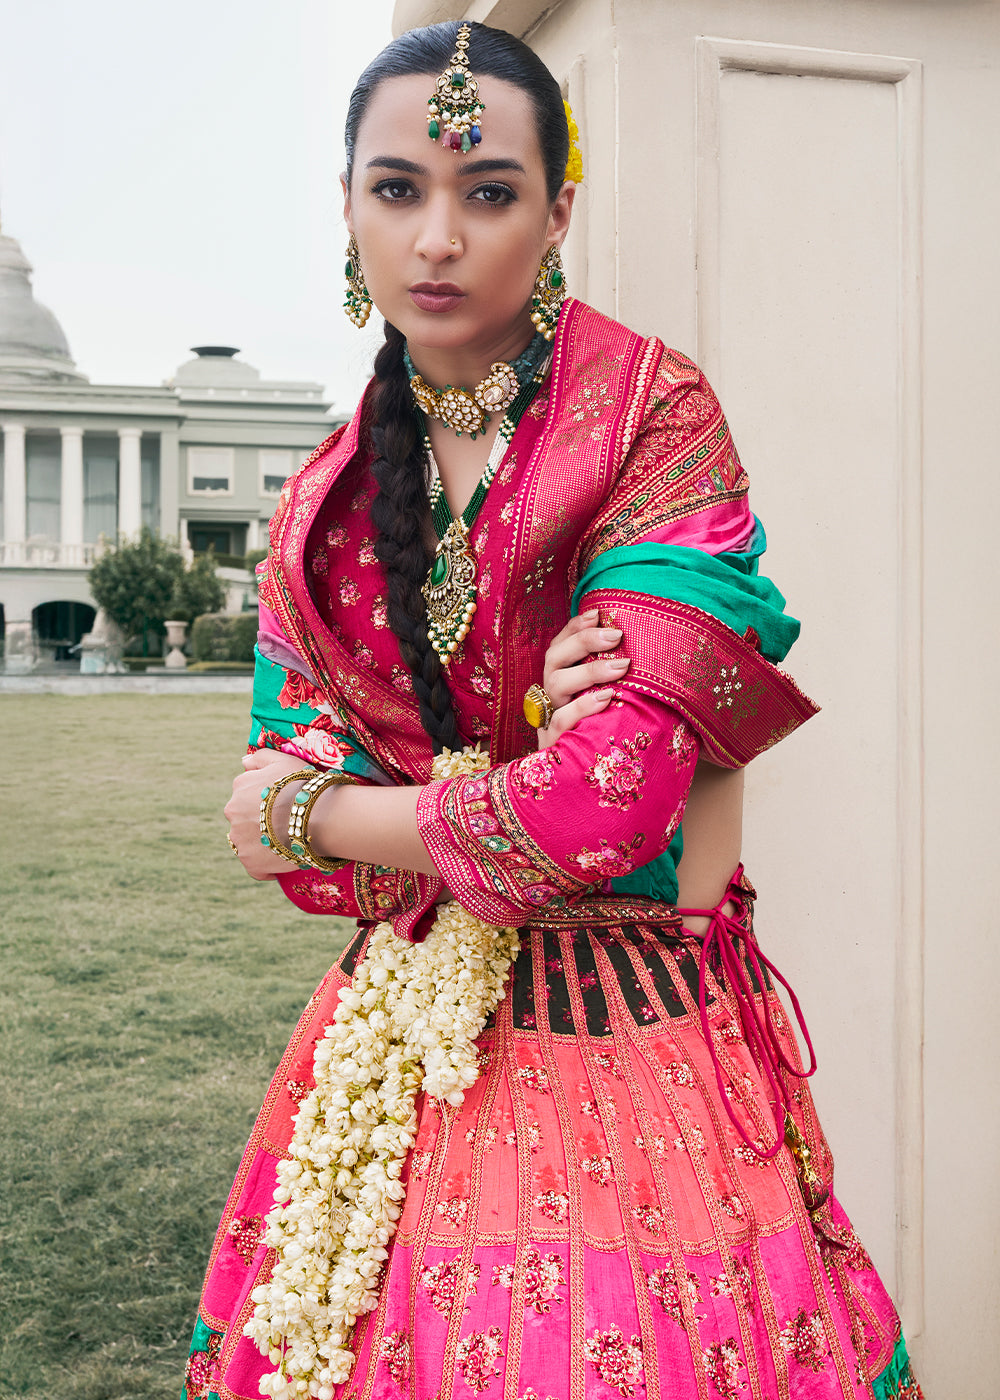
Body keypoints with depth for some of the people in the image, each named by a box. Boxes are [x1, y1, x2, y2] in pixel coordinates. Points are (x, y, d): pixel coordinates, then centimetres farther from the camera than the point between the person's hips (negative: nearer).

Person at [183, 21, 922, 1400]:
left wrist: (301, 813, -5)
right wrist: (510, 774, -18)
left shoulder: (654, 413, -11)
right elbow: (280, 803, 2)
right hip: (396, 1045, 5)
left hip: (622, 1038, -4)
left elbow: (607, 807, -19)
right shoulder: (330, 498, 6)